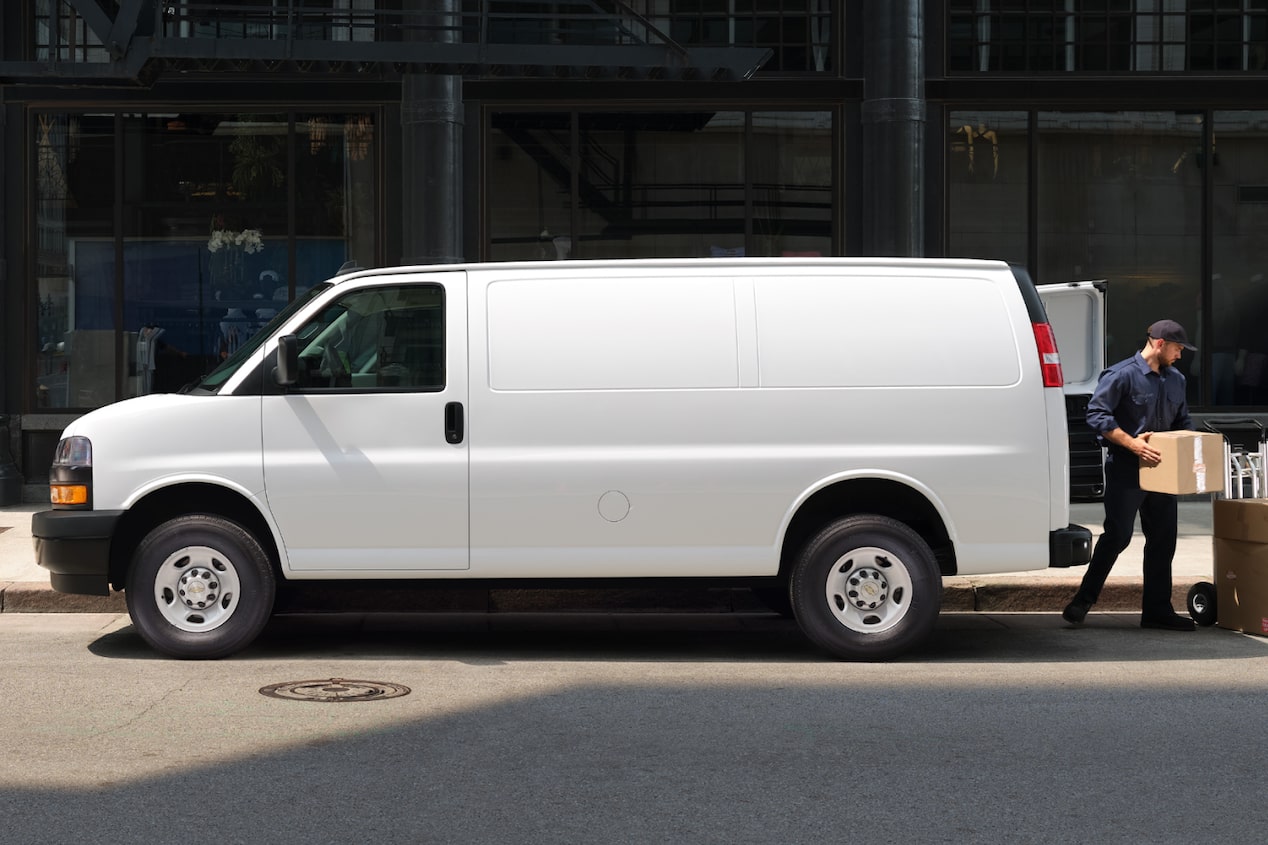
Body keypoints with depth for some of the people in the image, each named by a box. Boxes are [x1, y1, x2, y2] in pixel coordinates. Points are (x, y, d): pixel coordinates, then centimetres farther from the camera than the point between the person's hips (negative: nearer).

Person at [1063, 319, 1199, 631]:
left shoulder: (1176, 379, 14)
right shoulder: (1122, 374, -10)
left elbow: (1182, 421, 26)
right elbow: (1097, 414, -15)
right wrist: (1132, 443, -21)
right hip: (1126, 470, -7)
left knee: (1163, 539, 7)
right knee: (1117, 535, -7)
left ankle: (1157, 610, 14)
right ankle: (1083, 600, 4)